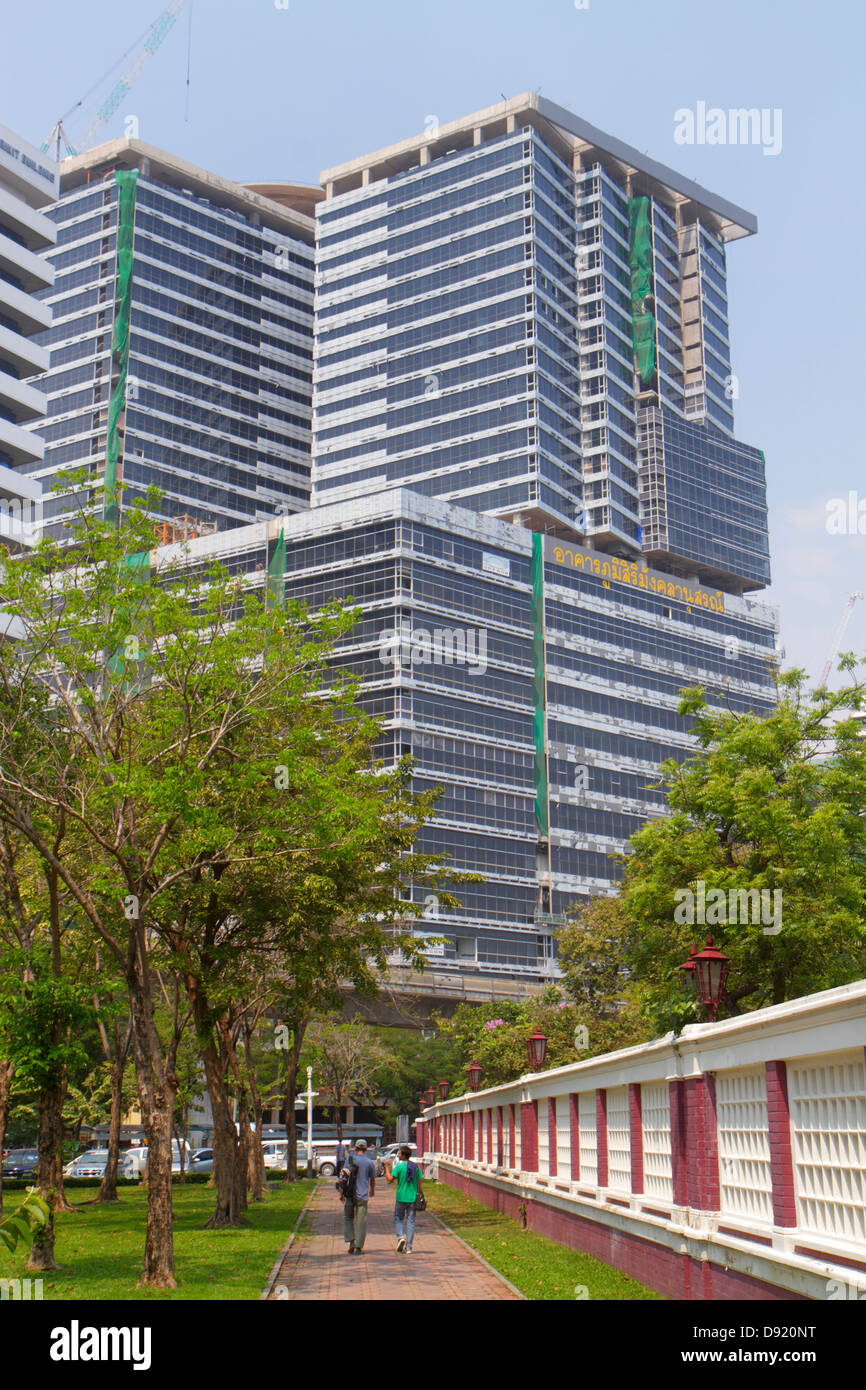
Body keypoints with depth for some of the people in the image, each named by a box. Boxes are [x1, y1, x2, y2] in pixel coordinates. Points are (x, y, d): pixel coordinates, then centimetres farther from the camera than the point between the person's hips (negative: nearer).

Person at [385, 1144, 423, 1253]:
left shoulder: (399, 1166, -9)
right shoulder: (416, 1167, 3)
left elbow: (390, 1179, -13)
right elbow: (419, 1183, 4)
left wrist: (387, 1168, -1)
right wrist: (419, 1195, 12)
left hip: (401, 1198, -3)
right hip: (413, 1198, 3)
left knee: (398, 1219, 15)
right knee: (410, 1221, 6)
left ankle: (400, 1236, -10)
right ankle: (408, 1247, 5)